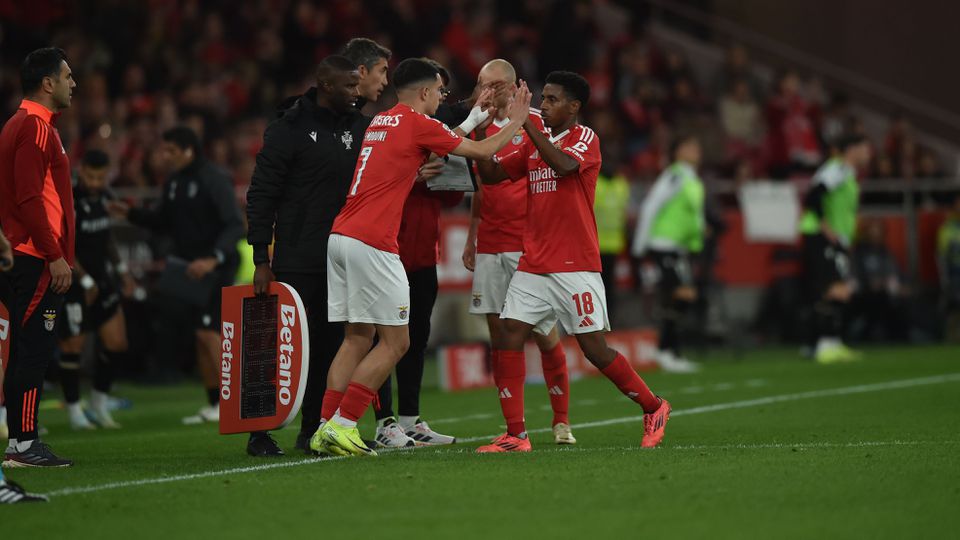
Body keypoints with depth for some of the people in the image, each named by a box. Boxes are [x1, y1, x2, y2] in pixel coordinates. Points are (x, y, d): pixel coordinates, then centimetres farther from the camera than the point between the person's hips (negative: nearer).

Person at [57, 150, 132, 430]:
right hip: (73, 284, -7)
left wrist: (120, 268, 14)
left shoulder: (103, 197, 7)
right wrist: (85, 280, -17)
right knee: (73, 347, -1)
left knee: (116, 343, 3)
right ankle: (74, 411, 11)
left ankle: (99, 404, 19)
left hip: (102, 280, 7)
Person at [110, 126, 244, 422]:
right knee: (201, 336, 8)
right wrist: (130, 213, 6)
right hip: (188, 267, 8)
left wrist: (213, 259, -32)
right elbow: (163, 223, 21)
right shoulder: (174, 182, 10)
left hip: (215, 268, -8)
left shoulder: (214, 179, -15)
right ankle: (214, 406, 14)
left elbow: (234, 225, -20)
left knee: (207, 331, -16)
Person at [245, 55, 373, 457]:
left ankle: (313, 430, 13)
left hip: (341, 257, 6)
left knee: (330, 344, 6)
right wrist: (261, 258, -11)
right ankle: (260, 432, 1)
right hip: (296, 260, -6)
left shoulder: (359, 127, 11)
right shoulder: (290, 129, -6)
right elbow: (261, 196, -6)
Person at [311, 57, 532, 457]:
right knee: (395, 342, -2)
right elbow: (480, 152, 4)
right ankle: (341, 425, -6)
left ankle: (326, 428, 6)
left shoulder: (378, 122, 20)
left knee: (358, 338, 12)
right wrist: (516, 121, 17)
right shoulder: (419, 124, -3)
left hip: (340, 236, 8)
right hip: (371, 243, -8)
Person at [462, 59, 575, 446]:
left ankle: (561, 422, 6)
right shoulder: (480, 126, 13)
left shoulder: (534, 123, -2)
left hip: (528, 246, -5)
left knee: (545, 334, -4)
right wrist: (471, 239, 15)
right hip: (490, 248, 5)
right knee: (498, 334, 2)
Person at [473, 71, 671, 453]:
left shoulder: (585, 138, -5)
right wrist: (480, 128, 1)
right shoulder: (534, 145, 15)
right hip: (532, 265, 6)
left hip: (575, 267, -6)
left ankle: (653, 408, 18)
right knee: (509, 335, -7)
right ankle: (516, 435, -6)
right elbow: (490, 175, 13)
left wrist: (527, 124, -23)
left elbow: (564, 165, -26)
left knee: (594, 347, -3)